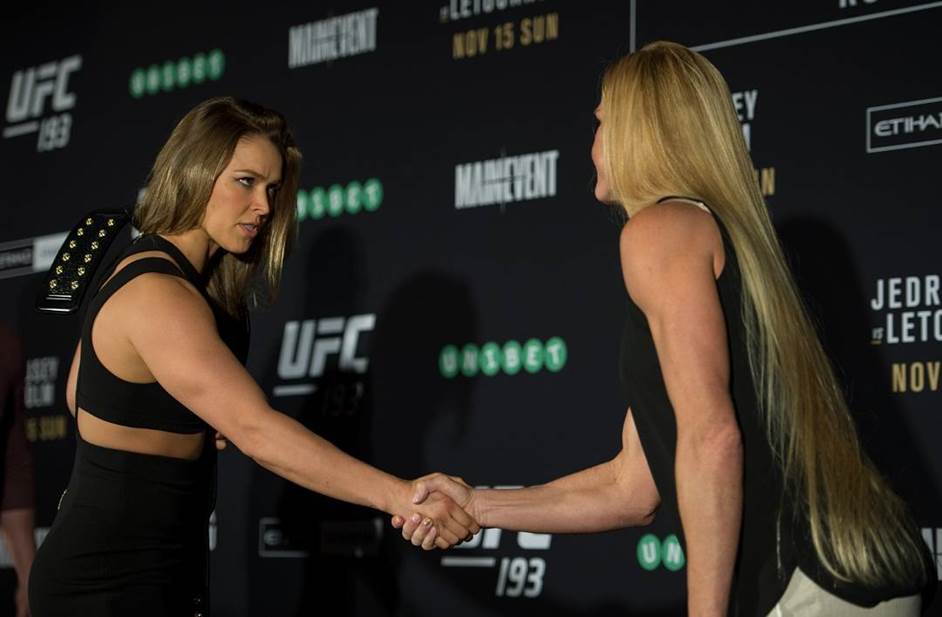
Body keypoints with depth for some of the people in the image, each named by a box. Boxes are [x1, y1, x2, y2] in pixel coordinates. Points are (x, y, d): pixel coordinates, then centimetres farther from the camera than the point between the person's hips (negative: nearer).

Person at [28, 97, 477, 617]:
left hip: (154, 572, 10)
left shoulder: (141, 274, 9)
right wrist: (398, 496, -38)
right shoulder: (156, 296, -23)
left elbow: (81, 397, 20)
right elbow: (256, 430, -34)